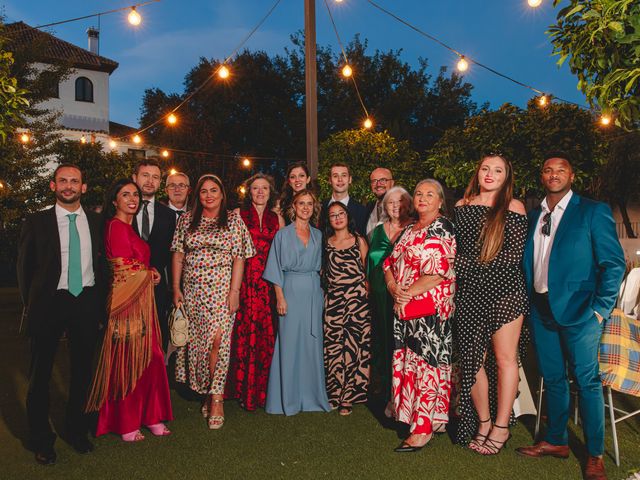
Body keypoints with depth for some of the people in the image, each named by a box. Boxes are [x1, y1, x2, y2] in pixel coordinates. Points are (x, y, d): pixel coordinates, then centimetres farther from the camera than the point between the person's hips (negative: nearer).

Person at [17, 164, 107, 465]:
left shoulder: (97, 222, 4)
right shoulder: (36, 222, -2)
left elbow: (103, 264, 7)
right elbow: (24, 266, 2)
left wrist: (100, 304, 3)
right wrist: (31, 305, -1)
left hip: (86, 302, 2)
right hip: (49, 303, -2)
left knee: (82, 370, 13)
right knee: (40, 373, 8)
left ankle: (77, 431, 32)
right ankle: (41, 440, 26)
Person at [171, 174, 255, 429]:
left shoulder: (234, 220, 2)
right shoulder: (186, 220, 9)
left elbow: (239, 258, -3)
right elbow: (178, 255, 9)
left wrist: (234, 291, -10)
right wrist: (176, 288, 3)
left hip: (221, 288, -3)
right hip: (192, 290, 3)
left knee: (218, 339, -12)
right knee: (196, 340, 5)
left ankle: (216, 398, -4)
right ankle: (207, 392, 21)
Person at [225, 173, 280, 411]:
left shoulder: (277, 219, 13)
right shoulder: (238, 215, 5)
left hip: (268, 284, 3)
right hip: (244, 282, -2)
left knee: (267, 333, 3)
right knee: (244, 331, -3)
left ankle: (263, 389, 17)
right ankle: (244, 389, 11)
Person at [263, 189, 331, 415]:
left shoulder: (318, 235, 11)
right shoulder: (283, 234, -1)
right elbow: (276, 269, -4)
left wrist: (319, 290, 5)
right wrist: (280, 297, -11)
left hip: (313, 293, 4)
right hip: (291, 292, -4)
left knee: (312, 343, 7)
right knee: (289, 343, 0)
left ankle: (311, 395, 20)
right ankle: (288, 398, 12)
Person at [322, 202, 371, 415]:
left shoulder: (359, 241, 5)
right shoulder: (325, 242, 10)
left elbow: (366, 269, 6)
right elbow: (322, 270, 15)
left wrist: (365, 290, -4)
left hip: (356, 299, -2)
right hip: (333, 299, 2)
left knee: (354, 346, 0)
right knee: (332, 346, 2)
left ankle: (349, 396, 12)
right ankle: (334, 395, 17)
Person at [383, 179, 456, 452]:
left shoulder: (441, 228, -6)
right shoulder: (409, 230, 17)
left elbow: (440, 271, -16)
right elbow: (389, 263, 15)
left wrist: (408, 294, -13)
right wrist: (394, 289, -4)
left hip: (431, 309, -7)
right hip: (403, 308, 8)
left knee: (426, 363, -5)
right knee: (408, 363, 11)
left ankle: (424, 428, 1)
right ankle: (414, 417, 23)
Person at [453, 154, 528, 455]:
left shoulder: (513, 207, -1)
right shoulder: (461, 206, 11)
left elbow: (513, 256, -10)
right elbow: (453, 248, 17)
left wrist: (465, 264, -12)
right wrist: (455, 270, -4)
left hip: (504, 290, -3)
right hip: (469, 292, 4)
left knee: (504, 358, 1)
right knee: (473, 358, 5)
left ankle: (501, 428, 14)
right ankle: (483, 422, 21)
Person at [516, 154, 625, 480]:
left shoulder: (593, 211, -4)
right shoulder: (533, 216, 11)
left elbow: (614, 263, -7)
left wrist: (600, 309, -12)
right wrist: (528, 301, 7)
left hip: (578, 311, -5)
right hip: (541, 310, 5)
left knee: (587, 381, 0)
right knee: (553, 378, 14)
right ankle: (556, 441, 29)